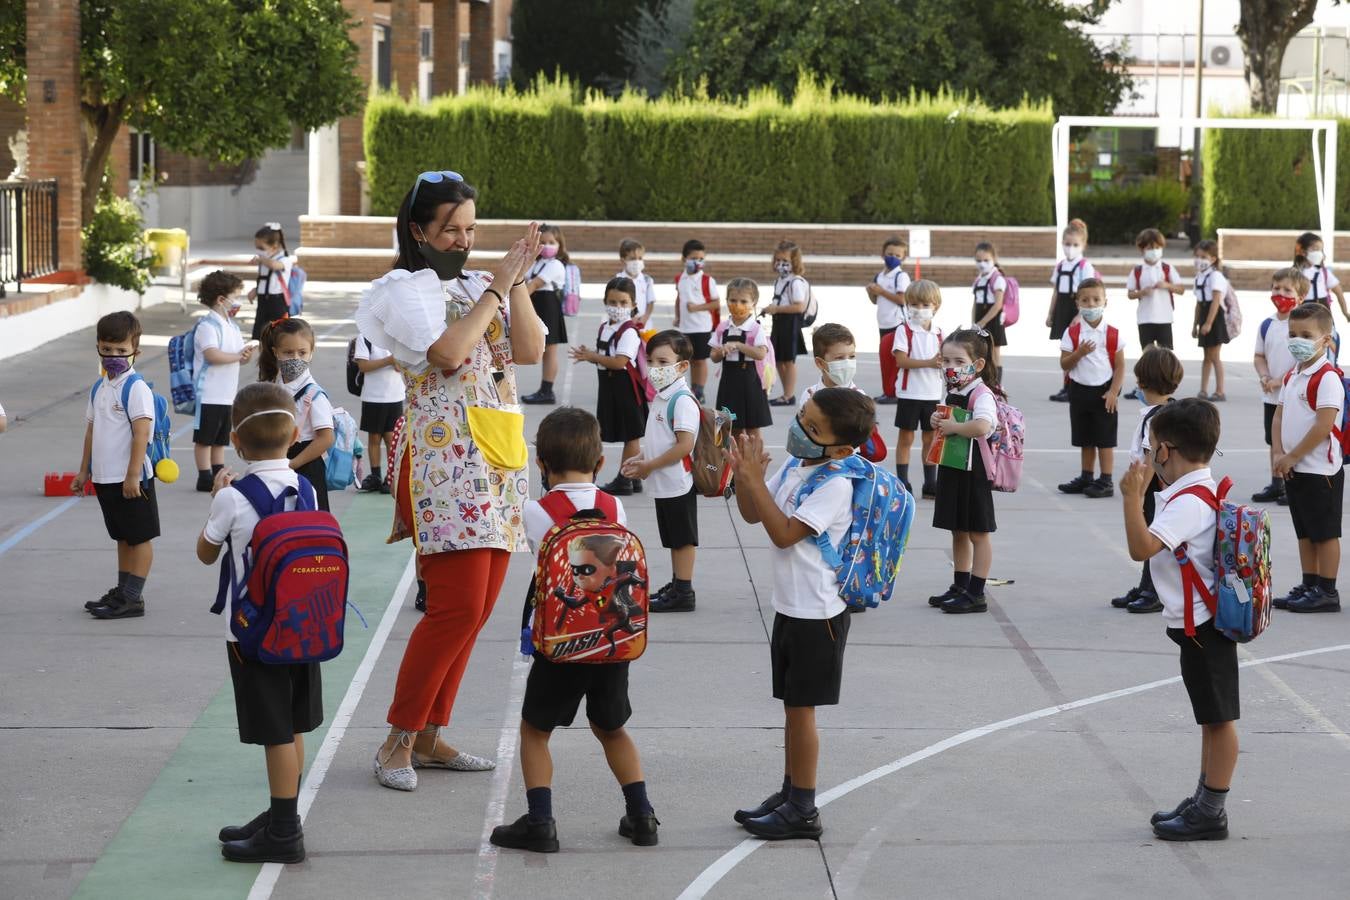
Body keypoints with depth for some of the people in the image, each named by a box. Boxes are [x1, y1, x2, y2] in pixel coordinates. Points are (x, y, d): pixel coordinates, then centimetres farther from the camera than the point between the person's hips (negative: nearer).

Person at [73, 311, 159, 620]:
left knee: (139, 537, 1)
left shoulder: (136, 388, -14)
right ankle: (122, 592, 23)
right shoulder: (99, 388, 11)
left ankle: (133, 598, 3)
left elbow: (142, 433, -20)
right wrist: (84, 471, 19)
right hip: (105, 477, 8)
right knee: (122, 537, 16)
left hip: (131, 479, -8)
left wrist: (133, 475, -23)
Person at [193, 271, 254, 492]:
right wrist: (238, 356, -19)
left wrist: (247, 354, -8)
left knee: (220, 439, 15)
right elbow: (212, 355, -26)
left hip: (226, 395, 9)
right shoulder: (208, 326, -14)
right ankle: (204, 477, 5)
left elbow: (240, 354, 15)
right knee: (204, 438, 0)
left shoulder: (232, 326, 15)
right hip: (208, 394, -9)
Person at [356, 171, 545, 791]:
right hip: (442, 458, -7)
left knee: (475, 609, 6)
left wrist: (517, 284, -4)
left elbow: (531, 352, 6)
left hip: (497, 458, 7)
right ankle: (397, 741, -6)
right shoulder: (403, 290, -3)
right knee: (457, 606, -15)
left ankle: (429, 736, 14)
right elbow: (447, 352, -18)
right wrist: (496, 289, -10)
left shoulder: (482, 286, 17)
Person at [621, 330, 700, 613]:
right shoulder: (661, 397, 11)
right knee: (673, 538, 17)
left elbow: (685, 445, -24)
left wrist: (649, 466, -18)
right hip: (664, 484, 9)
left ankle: (683, 593, 5)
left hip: (677, 483, -9)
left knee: (683, 538, 0)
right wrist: (641, 459, 8)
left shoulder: (682, 400, -19)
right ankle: (676, 586, 26)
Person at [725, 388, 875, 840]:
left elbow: (785, 533, -25)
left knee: (800, 707, -1)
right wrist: (743, 473, -5)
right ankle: (790, 792, 28)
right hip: (791, 606, 8)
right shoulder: (794, 466, 5)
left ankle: (803, 811, 8)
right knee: (793, 705, 17)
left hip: (817, 612, -8)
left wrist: (755, 479, -24)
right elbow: (753, 515, 12)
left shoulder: (836, 484, -21)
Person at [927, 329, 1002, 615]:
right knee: (958, 532, 17)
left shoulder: (981, 394, -19)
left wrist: (952, 427, -23)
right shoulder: (953, 394, 9)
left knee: (977, 532, 1)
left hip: (974, 470, -9)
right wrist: (937, 422, 0)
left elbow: (981, 427, -37)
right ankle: (960, 587, 27)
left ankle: (976, 594, 6)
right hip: (952, 470, 9)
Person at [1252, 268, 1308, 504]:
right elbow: (1259, 356, 14)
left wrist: (1282, 380, -18)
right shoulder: (1267, 325, 6)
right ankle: (1276, 484, 26)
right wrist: (1264, 377, -5)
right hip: (1271, 396, 6)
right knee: (1275, 440, 15)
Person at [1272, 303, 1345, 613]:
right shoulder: (1292, 377, 12)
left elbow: (1323, 426, -22)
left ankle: (1327, 592, 5)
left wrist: (1292, 457, -17)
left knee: (1325, 532, 0)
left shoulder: (1327, 378, -16)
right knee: (1305, 532, 15)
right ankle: (1309, 587, 23)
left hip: (1320, 470, -9)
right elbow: (1279, 416, 13)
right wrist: (1279, 454, -3)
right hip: (1294, 469, 9)